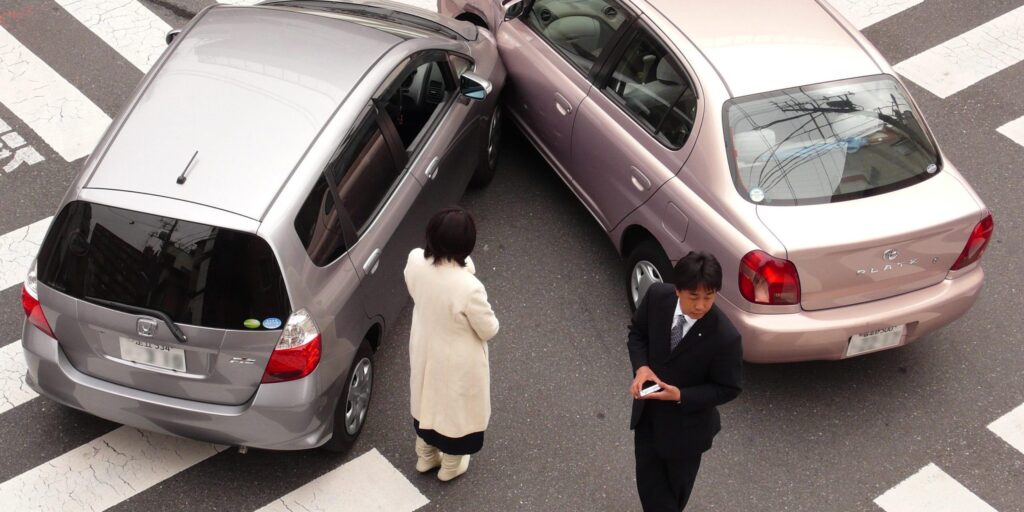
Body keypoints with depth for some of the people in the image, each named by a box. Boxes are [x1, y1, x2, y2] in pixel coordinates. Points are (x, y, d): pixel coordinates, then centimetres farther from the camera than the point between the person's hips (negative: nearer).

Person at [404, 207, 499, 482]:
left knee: (427, 398, 32)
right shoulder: (469, 288, -40)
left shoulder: (415, 261, -23)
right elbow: (489, 330, -20)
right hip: (457, 361, -5)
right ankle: (450, 467, 51)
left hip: (424, 349, 5)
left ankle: (425, 457, 57)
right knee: (455, 407, 25)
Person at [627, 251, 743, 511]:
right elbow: (637, 331, -1)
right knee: (649, 481, 16)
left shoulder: (725, 337, -32)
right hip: (647, 412, 3)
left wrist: (681, 396, -29)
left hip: (686, 422, -3)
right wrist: (641, 366, -20)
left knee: (677, 485, 22)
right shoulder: (657, 296, -21)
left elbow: (728, 389, -17)